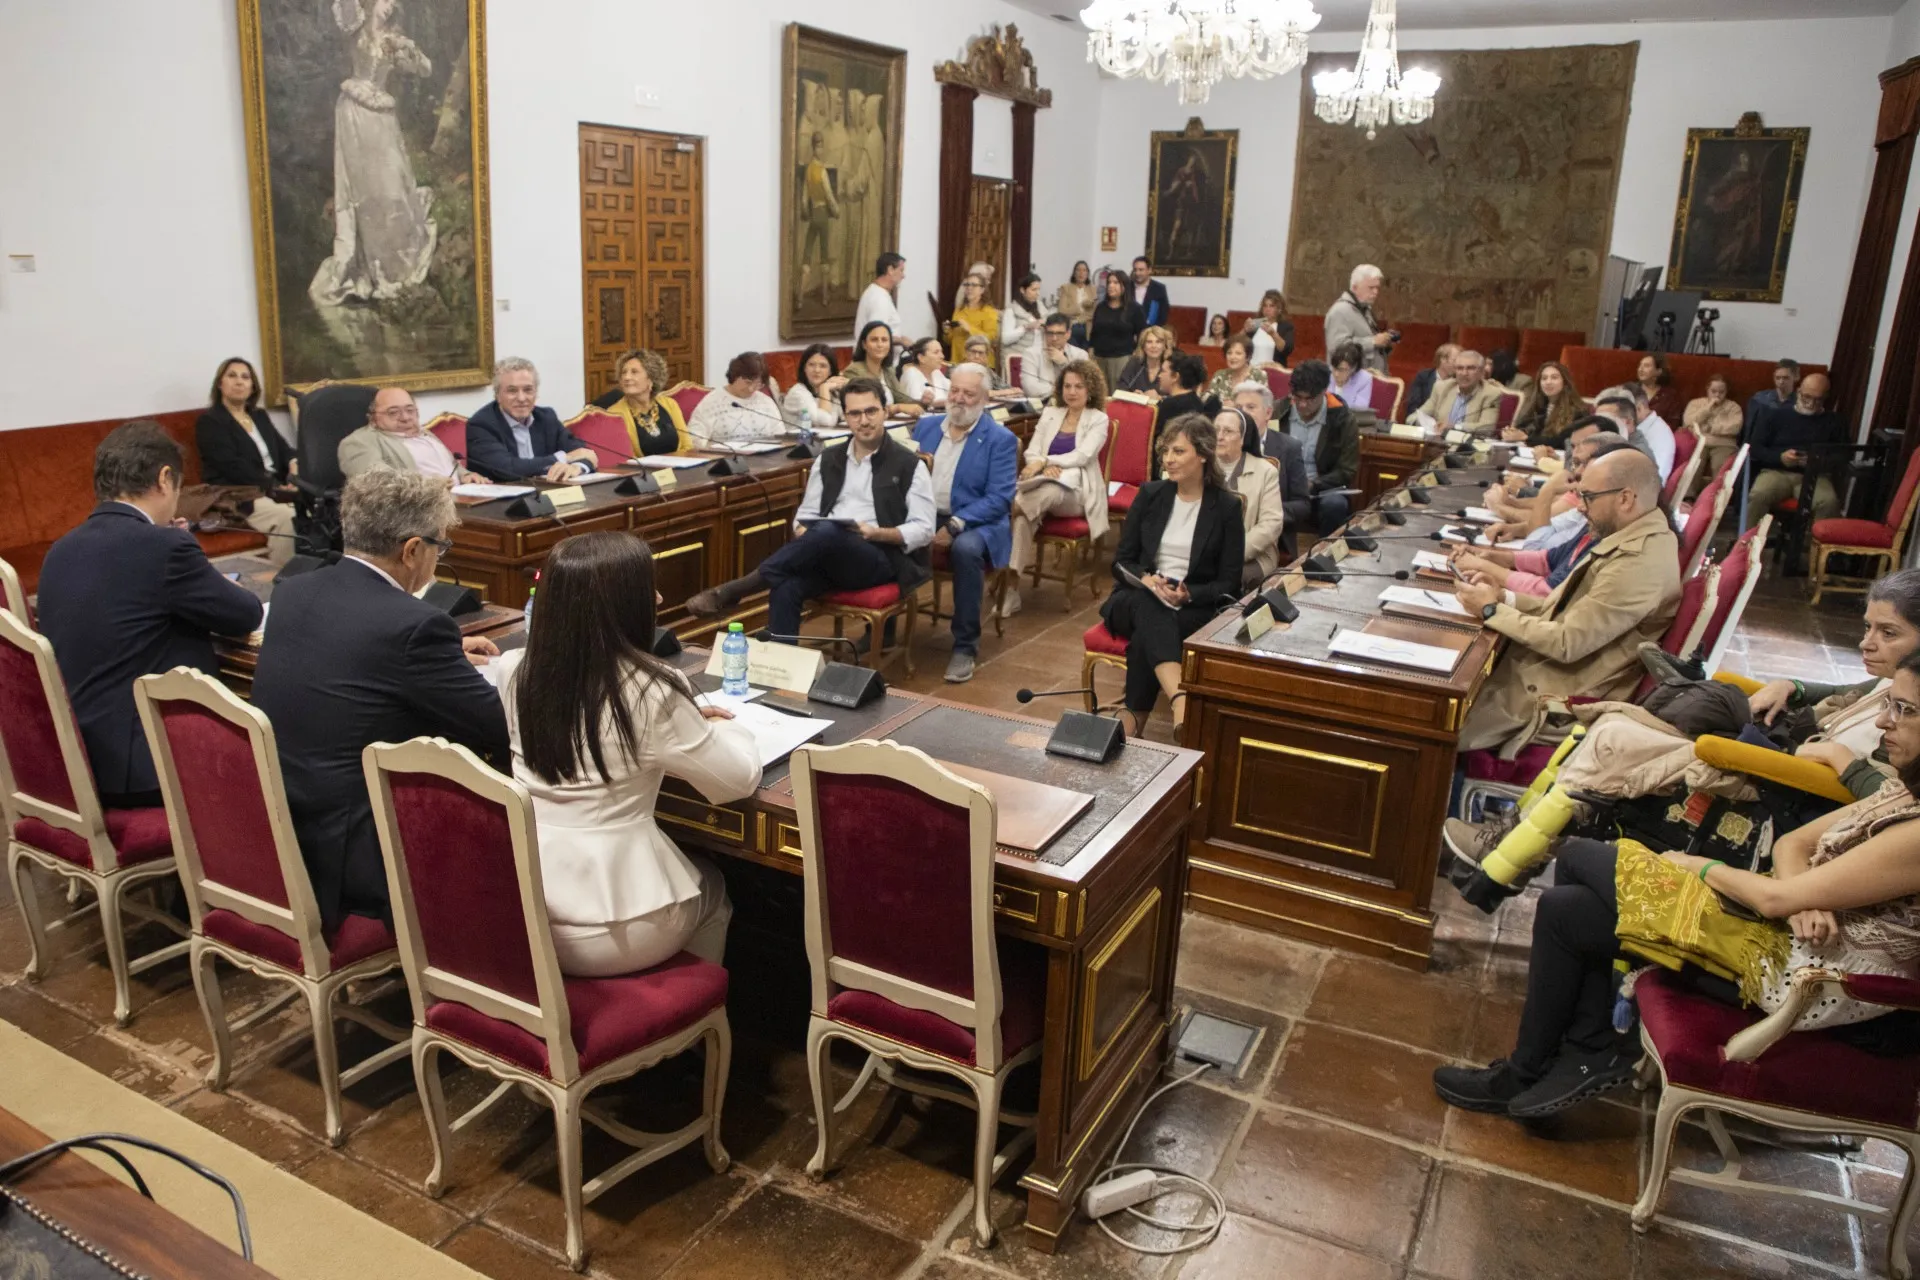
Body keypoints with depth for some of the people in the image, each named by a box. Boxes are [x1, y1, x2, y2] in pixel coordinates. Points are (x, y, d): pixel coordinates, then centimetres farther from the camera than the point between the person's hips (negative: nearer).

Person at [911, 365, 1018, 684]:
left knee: (965, 548, -37)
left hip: (974, 524, -4)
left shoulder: (1000, 439, 0)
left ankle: (965, 647, -23)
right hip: (923, 516, 4)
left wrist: (955, 525, -23)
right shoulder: (926, 426, 15)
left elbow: (999, 499, -10)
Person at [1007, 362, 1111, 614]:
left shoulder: (1098, 419, 6)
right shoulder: (1050, 413, 18)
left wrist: (1045, 461, -20)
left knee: (1050, 490, -41)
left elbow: (1082, 456, -9)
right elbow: (1031, 451, 10)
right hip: (1042, 485, 2)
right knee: (1022, 515, -33)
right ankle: (1012, 583, -39)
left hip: (1075, 491, -2)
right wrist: (1045, 467, -13)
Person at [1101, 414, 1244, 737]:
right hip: (1138, 600, 2)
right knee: (1148, 605, -36)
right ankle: (1182, 703, -56)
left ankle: (1133, 723, -30)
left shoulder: (1226, 507, 3)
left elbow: (1229, 583, 0)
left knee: (1147, 633, -36)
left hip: (1196, 609, -2)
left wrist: (1187, 595, -19)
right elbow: (1121, 561, 8)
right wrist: (1146, 579, -15)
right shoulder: (1150, 494, 10)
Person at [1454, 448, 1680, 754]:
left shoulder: (1639, 562, -25)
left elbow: (1567, 642, -23)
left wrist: (1492, 610, -14)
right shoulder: (1631, 536, 7)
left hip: (1549, 694, -10)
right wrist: (1503, 598, -1)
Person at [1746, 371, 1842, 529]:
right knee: (1758, 496, -35)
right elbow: (1754, 448, 8)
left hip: (1814, 476, 1)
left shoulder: (1834, 421, 16)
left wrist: (1821, 461, -12)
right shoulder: (1775, 415, 13)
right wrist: (1780, 457, -12)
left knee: (1830, 502, -33)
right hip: (1777, 471, -1)